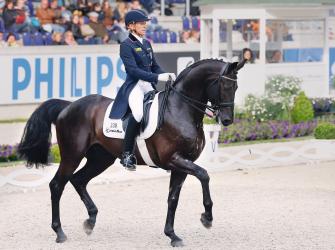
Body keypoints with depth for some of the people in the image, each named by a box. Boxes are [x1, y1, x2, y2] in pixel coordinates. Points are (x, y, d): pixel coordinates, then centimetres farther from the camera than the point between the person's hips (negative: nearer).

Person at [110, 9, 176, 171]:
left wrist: (167, 76, -2)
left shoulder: (146, 44, 17)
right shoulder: (126, 45, -5)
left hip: (149, 86, 8)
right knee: (139, 112, -33)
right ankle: (127, 154, -24)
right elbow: (133, 70, -16)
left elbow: (154, 66, 19)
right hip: (134, 85, -8)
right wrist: (157, 77, -23)